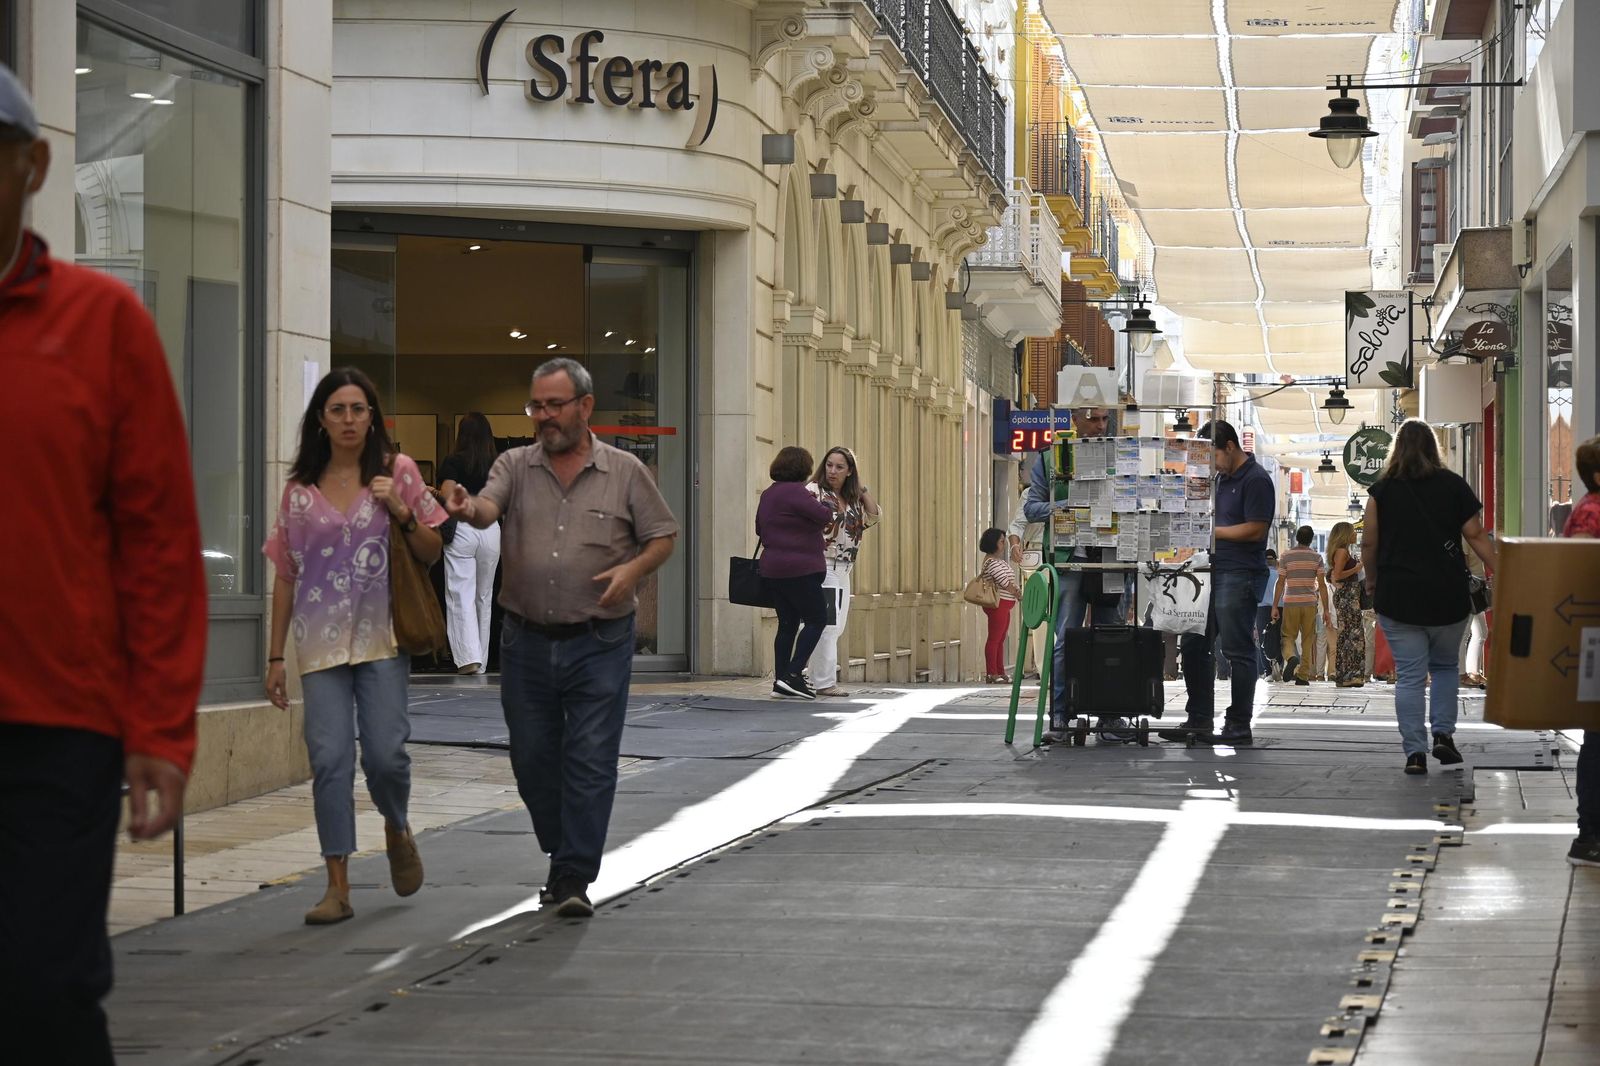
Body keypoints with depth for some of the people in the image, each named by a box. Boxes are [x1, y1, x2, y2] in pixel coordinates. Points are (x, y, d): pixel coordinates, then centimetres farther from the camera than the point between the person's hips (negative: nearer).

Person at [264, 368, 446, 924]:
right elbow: (285, 576, 11)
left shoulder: (398, 472, 6)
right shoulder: (300, 489, 9)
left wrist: (403, 514, -10)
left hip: (382, 635, -1)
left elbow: (432, 553, 10)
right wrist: (275, 656, 8)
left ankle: (398, 831, 24)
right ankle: (338, 887, -2)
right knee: (330, 759, -6)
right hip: (321, 642, 1)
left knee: (385, 753, -9)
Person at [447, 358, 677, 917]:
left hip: (599, 643, -3)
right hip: (526, 641, 3)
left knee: (591, 760, -7)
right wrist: (468, 509, -39)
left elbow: (663, 534, 7)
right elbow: (489, 508, -14)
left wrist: (633, 569, -13)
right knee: (532, 759, 10)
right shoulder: (515, 466, 4)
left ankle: (573, 878, -4)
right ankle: (563, 854, 30)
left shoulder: (625, 472, 2)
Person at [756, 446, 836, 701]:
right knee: (817, 619, -2)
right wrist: (828, 506, 3)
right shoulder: (794, 492, -15)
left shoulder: (768, 494, 15)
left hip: (773, 569, 9)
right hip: (799, 569, -9)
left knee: (787, 624, 11)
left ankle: (780, 682, 8)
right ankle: (793, 675, -11)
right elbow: (824, 516, -18)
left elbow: (760, 528, 24)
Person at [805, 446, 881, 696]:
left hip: (843, 570, 8)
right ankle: (824, 682, -9)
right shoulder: (814, 491, -7)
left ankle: (816, 679, 15)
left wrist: (861, 486, 5)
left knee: (835, 628, 10)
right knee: (826, 625, -10)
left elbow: (874, 516, 5)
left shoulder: (852, 499, 15)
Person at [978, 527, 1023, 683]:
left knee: (1000, 640, 12)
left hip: (1003, 606, 11)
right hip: (997, 604, -11)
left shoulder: (998, 559, 17)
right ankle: (991, 674, -7)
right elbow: (1004, 583, -18)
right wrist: (1019, 594, -6)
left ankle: (1000, 672, 15)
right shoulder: (992, 562, -16)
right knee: (994, 639, -8)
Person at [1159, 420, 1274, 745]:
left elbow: (1255, 530, -17)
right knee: (1193, 646, 10)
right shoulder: (1223, 478, 18)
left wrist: (1211, 531, -13)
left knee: (1237, 651, -5)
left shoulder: (1255, 480, -11)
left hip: (1240, 575, -10)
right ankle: (1198, 720, 16)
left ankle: (1239, 726, 1)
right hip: (1214, 571, 10)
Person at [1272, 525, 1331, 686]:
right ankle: (1303, 676, 5)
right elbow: (1321, 585, 0)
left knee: (1288, 637, 7)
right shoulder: (1316, 557, 2)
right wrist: (1325, 609, 3)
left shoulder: (1286, 556, 1)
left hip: (1290, 602, -1)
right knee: (1308, 640, 8)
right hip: (1310, 603, 1)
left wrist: (1275, 606, 6)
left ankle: (1291, 658, -25)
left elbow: (1280, 583, 1)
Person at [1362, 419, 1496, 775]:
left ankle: (1415, 752, -2)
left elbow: (1369, 542, 0)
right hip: (1447, 597, 1)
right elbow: (1476, 536, 0)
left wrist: (1372, 580, 15)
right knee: (1445, 666, 21)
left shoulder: (1383, 489, -1)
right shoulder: (1453, 485, 1)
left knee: (1409, 675, 2)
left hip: (1397, 598, -1)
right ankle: (1443, 733, 8)